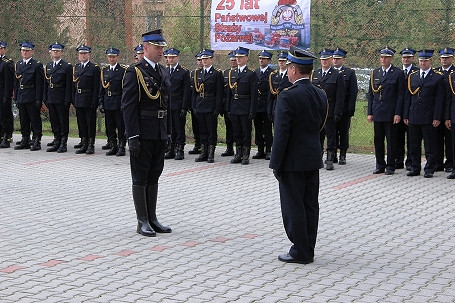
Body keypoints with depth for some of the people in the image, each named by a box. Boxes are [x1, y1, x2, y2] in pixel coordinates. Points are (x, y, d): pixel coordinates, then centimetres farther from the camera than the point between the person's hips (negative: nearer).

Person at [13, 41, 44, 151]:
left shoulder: (37, 65, -5)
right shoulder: (18, 65, 14)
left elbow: (40, 84, -9)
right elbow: (16, 83, 16)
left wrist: (38, 99, -14)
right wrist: (16, 97, 11)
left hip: (32, 98, -6)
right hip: (21, 98, 6)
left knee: (35, 120, -2)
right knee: (23, 120, 11)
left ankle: (36, 141, 2)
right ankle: (25, 141, 19)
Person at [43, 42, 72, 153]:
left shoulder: (67, 66, -4)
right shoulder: (48, 66, 15)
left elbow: (69, 85, -8)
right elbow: (46, 84, 16)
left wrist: (67, 100, -13)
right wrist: (45, 98, 10)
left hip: (62, 99, -6)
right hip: (51, 98, 6)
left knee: (63, 121, -1)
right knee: (54, 121, 10)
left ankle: (63, 144, 3)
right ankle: (56, 142, 17)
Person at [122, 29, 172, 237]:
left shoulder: (164, 72, 13)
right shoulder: (135, 72, -10)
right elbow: (128, 107, -14)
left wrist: (168, 132, 14)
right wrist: (132, 136, -18)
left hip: (160, 134, 7)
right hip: (142, 133, -7)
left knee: (154, 176, 13)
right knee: (140, 178, 1)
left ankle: (152, 219, 20)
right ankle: (142, 222, 7)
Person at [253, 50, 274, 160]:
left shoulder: (272, 73, -3)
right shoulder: (255, 72, 14)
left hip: (267, 105, -6)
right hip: (256, 105, 6)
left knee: (267, 129, -2)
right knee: (258, 129, 8)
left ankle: (268, 150, 5)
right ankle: (260, 151, 15)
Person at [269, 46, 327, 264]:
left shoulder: (288, 96, -18)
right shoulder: (320, 95, 6)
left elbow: (281, 134, -18)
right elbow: (319, 126, 11)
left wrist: (276, 164, -12)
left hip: (293, 162, -7)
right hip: (313, 159, 8)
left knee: (293, 206, 1)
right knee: (310, 205, 12)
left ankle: (300, 252, 7)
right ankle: (308, 250, 20)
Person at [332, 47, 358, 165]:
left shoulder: (350, 73, 1)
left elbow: (353, 92, -3)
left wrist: (351, 109, -10)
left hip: (344, 109, -3)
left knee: (343, 132, 2)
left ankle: (342, 155, 9)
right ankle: (332, 154, 14)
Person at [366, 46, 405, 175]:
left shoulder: (398, 73, -2)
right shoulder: (375, 73, 11)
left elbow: (400, 95, -5)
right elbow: (370, 94, 13)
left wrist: (398, 114, -11)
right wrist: (370, 112, 7)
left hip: (391, 114, -4)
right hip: (377, 113, 4)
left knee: (391, 140, 1)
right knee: (378, 140, 8)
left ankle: (390, 166, 9)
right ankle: (380, 165, 17)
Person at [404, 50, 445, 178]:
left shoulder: (438, 77, 0)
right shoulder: (412, 76, 13)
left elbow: (440, 99, -4)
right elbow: (408, 97, 14)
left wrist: (437, 118, -11)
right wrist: (406, 115, 8)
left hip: (429, 118, -4)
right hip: (413, 117, 4)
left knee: (430, 145, 0)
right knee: (414, 145, 8)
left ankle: (430, 169, 6)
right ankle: (415, 168, 17)